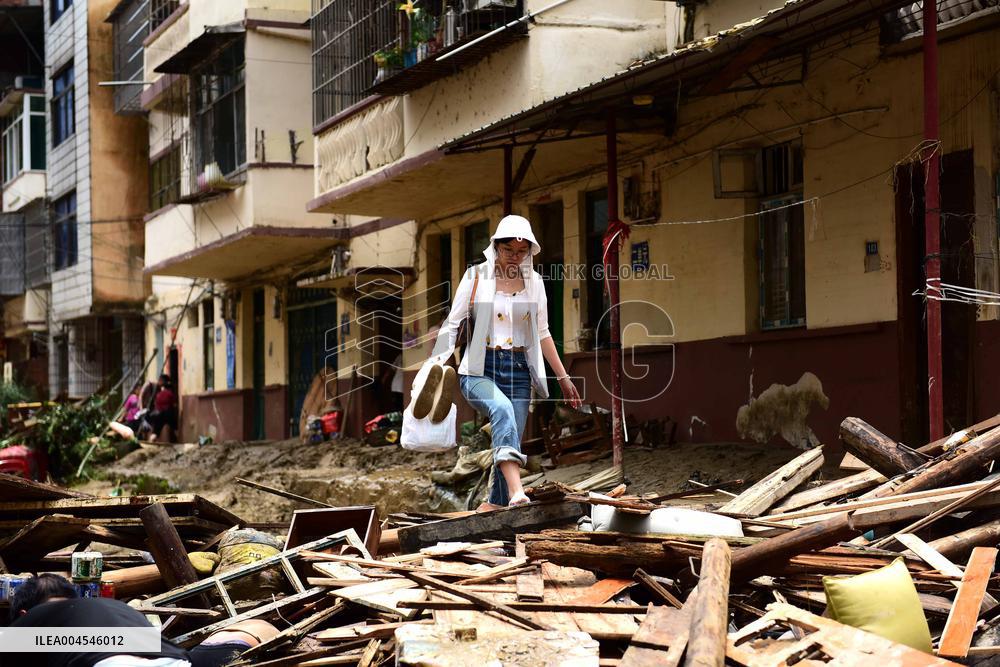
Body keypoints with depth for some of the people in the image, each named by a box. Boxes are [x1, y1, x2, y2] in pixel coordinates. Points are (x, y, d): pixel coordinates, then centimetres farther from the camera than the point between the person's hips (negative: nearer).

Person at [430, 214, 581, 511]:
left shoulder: (533, 281, 11)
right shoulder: (477, 275, 0)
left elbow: (542, 333, 19)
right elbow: (452, 323, 0)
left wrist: (563, 377, 18)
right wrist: (435, 364, -13)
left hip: (518, 370, 5)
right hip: (479, 370, -5)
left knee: (512, 441, -5)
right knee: (502, 408, -34)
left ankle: (495, 504, 14)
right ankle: (516, 492, -48)